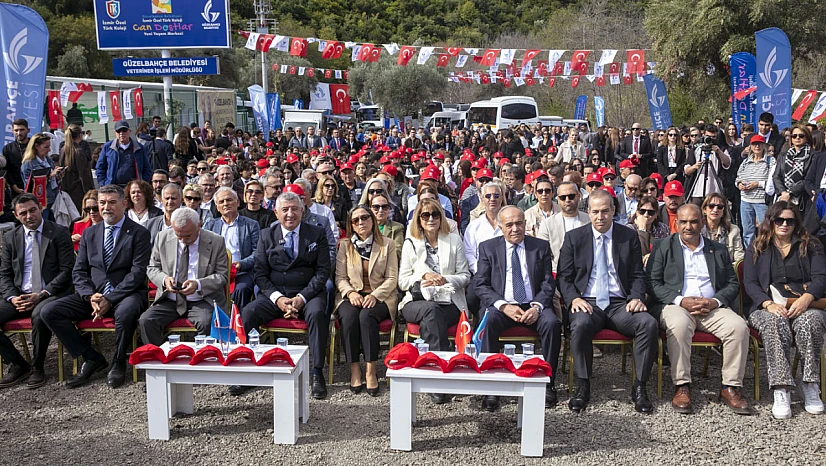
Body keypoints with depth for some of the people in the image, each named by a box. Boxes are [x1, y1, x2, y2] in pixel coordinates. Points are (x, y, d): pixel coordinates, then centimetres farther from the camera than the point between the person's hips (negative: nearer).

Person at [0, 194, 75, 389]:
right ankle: (18, 365, -1)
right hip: (20, 296, 5)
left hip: (51, 294, -5)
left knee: (40, 314, -37)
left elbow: (66, 270, -5)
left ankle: (37, 368, -15)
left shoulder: (59, 232, 0)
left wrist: (41, 295, -15)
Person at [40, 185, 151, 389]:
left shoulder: (139, 233, -2)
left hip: (126, 294, -5)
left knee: (126, 312, -39)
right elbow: (79, 271, 10)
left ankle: (119, 363, -12)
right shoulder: (89, 234, 14)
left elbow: (137, 273, -10)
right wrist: (90, 296, -10)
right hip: (93, 295, 5)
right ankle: (92, 358, -4)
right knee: (49, 311, -12)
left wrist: (110, 299, -18)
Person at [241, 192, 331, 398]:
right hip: (274, 294, 2)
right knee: (247, 313, -26)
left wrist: (302, 297, -14)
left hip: (307, 294, -2)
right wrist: (278, 298, -12)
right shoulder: (267, 236, 11)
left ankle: (317, 373, -27)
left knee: (317, 313, -34)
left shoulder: (316, 234, 6)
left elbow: (323, 271, 0)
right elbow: (260, 273, 5)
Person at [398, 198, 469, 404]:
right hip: (417, 302, 0)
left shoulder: (454, 240, 14)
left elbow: (465, 276, 10)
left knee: (429, 321, -35)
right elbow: (403, 281, 10)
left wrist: (445, 280, -9)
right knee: (431, 310, -37)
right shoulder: (410, 243, 15)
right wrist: (424, 276, -9)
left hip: (450, 303, 0)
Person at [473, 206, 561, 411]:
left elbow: (548, 283, 6)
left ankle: (547, 382, -15)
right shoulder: (488, 248, 8)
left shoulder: (541, 247, 11)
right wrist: (503, 305, -15)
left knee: (552, 323, -29)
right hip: (501, 305, -1)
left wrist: (537, 306, -14)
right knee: (488, 322, -33)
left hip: (533, 306, 1)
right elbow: (480, 285, 0)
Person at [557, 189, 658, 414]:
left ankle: (639, 387, -14)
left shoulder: (629, 237, 11)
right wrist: (574, 299, -13)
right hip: (587, 302, -1)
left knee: (649, 323, -28)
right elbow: (564, 277, 6)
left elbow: (638, 275, 11)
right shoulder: (574, 237, 8)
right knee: (580, 325, -35)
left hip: (620, 303, 2)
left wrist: (636, 298, -10)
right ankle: (583, 386, -19)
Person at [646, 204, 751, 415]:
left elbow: (733, 285, 14)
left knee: (739, 326, -26)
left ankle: (730, 387, -16)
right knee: (679, 324, -37)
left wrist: (714, 302, -7)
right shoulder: (662, 247, 11)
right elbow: (652, 283, 1)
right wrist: (681, 300, -14)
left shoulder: (719, 250, 20)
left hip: (713, 308, 3)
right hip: (676, 305, -3)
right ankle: (682, 386, -28)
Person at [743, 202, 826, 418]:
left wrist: (806, 299, -18)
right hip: (768, 307, 0)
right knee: (776, 324, -36)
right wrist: (769, 304, -16)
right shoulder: (756, 249, 17)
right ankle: (781, 391, -40)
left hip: (804, 306, 1)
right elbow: (750, 283, 5)